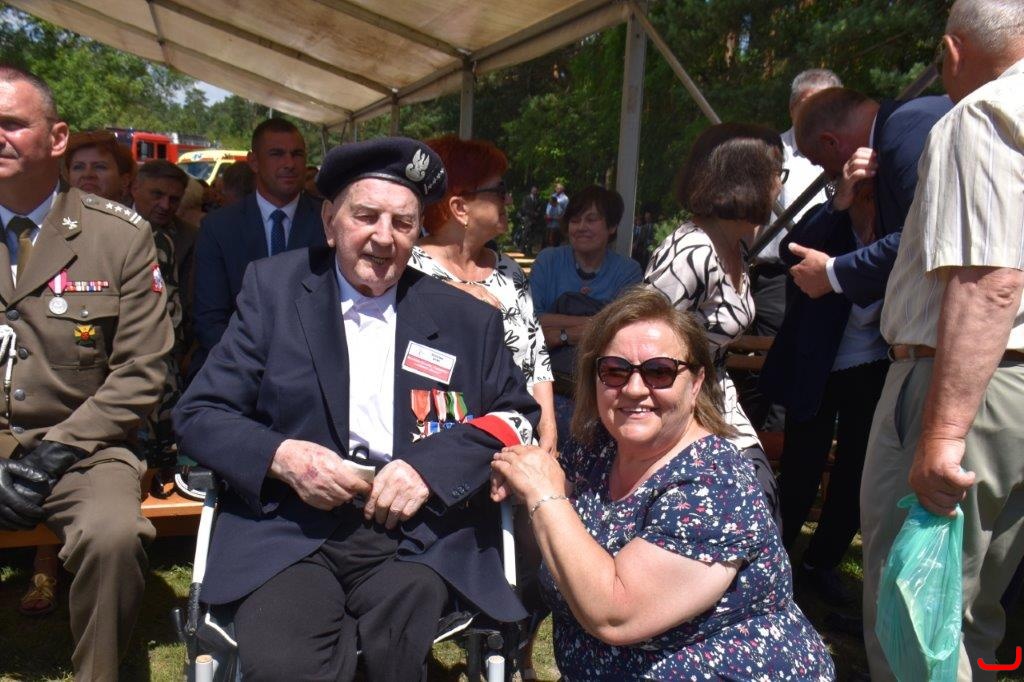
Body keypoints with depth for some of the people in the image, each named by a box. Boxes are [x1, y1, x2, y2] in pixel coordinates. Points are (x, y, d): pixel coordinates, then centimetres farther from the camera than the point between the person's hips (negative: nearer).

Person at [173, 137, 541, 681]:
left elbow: (517, 415, 9)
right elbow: (197, 414, 6)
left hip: (415, 531, 1)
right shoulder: (274, 288, 7)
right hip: (289, 526, 0)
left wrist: (430, 466, -9)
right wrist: (281, 457, -14)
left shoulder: (467, 318, 9)